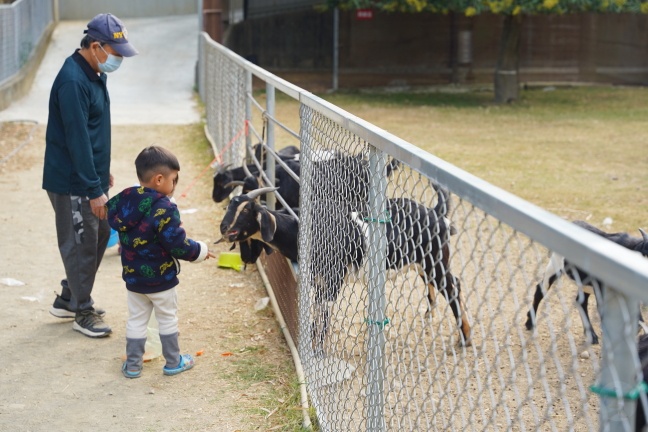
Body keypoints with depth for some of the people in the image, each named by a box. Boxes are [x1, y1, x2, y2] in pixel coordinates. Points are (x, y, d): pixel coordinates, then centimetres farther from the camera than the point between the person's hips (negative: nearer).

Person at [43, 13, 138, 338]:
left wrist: (103, 173, 21)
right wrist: (94, 190, -22)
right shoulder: (72, 81, -23)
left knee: (100, 235, 18)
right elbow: (77, 140, -24)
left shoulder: (93, 74, 8)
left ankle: (68, 299, 32)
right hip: (72, 184, -10)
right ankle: (82, 312, 18)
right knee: (81, 245, 2)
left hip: (91, 177, 10)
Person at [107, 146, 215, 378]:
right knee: (168, 320, 13)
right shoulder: (164, 209, -25)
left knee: (136, 321, 16)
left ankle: (132, 365, 22)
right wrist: (201, 251, -7)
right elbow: (178, 244, -24)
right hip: (161, 280, -5)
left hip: (133, 278, 5)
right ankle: (173, 362, 25)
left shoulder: (122, 202, -4)